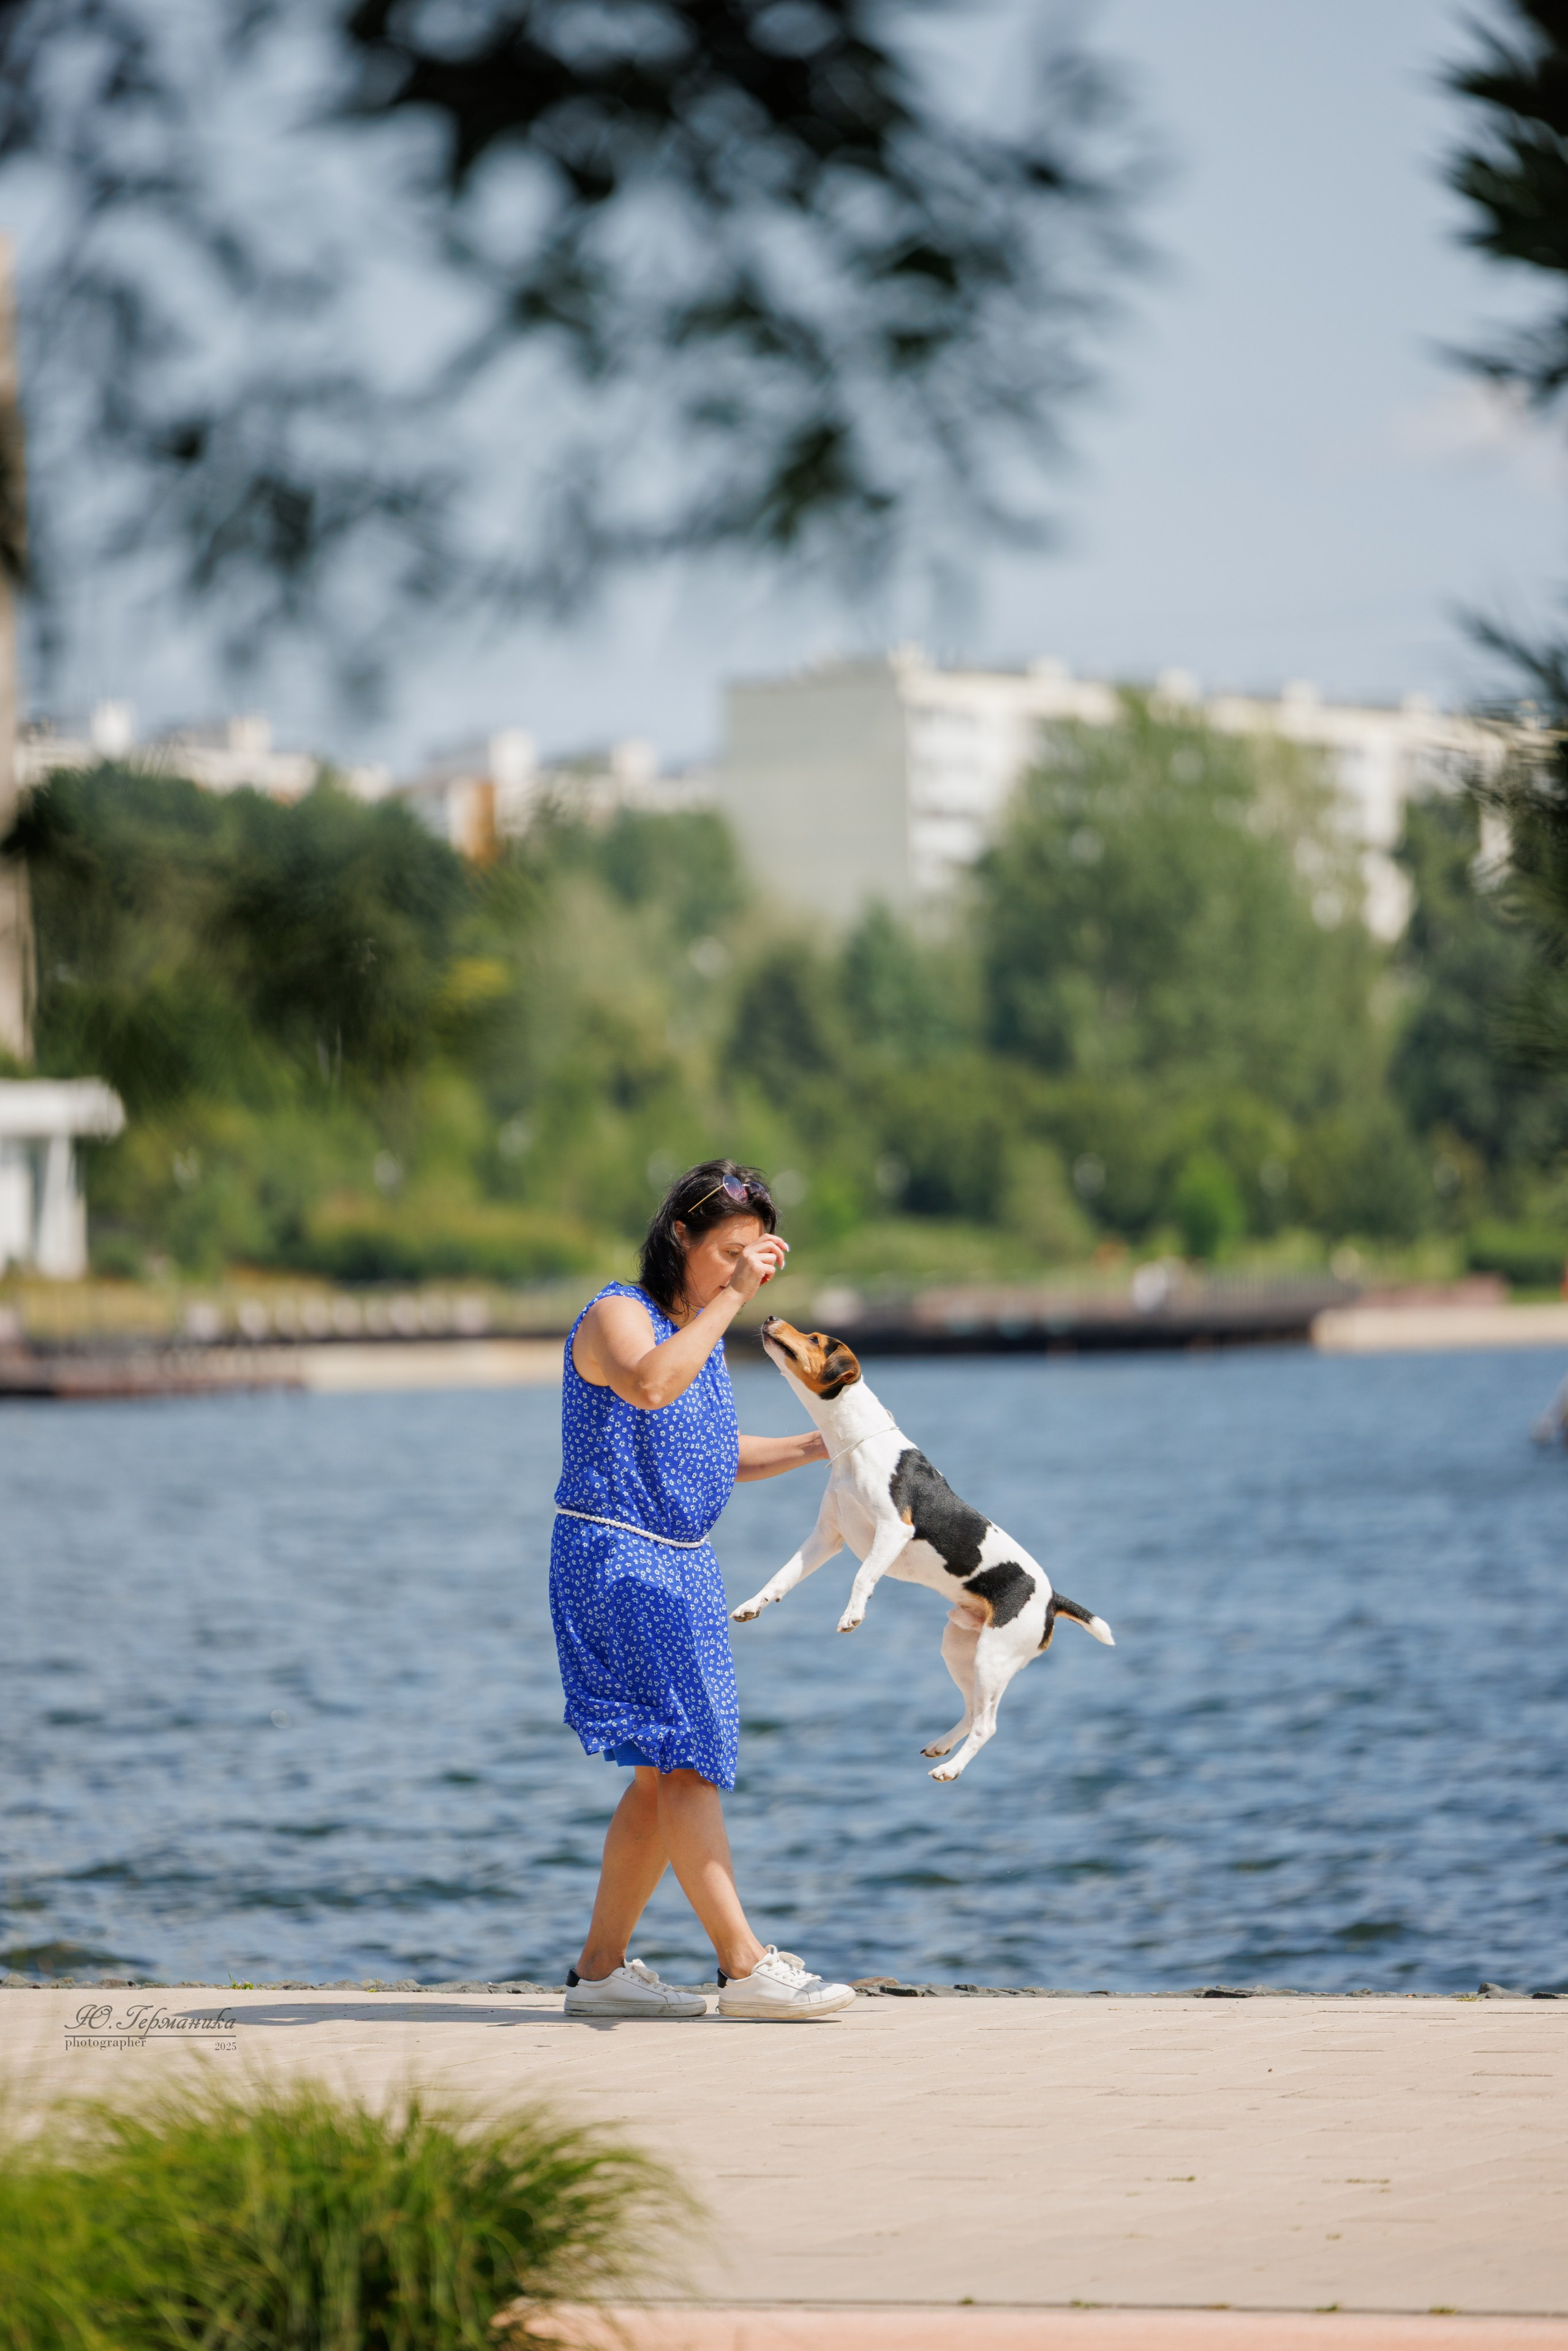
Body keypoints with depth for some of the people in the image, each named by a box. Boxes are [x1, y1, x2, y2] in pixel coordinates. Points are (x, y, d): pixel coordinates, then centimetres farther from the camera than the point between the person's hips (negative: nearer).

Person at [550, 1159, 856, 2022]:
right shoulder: (618, 1313, -12)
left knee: (665, 1774, 8)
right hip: (614, 1556, -9)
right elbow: (649, 1385, -35)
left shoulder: (701, 1328, 15)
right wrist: (733, 1297, -31)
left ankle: (600, 1969, 15)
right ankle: (746, 1967, -17)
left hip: (682, 1564, 9)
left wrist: (810, 1448, 12)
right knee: (687, 1758, -14)